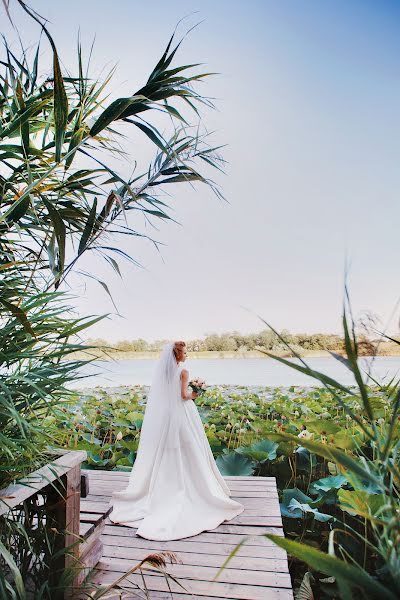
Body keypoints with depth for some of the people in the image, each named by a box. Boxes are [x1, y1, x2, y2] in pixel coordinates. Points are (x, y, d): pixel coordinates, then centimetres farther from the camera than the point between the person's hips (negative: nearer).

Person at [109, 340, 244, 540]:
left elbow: (158, 396, 7)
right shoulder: (183, 372, -14)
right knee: (187, 452, 8)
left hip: (163, 415, 6)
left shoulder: (161, 371, 3)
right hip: (182, 414, -5)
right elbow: (184, 395, -18)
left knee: (165, 452, 16)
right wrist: (193, 395, 2)